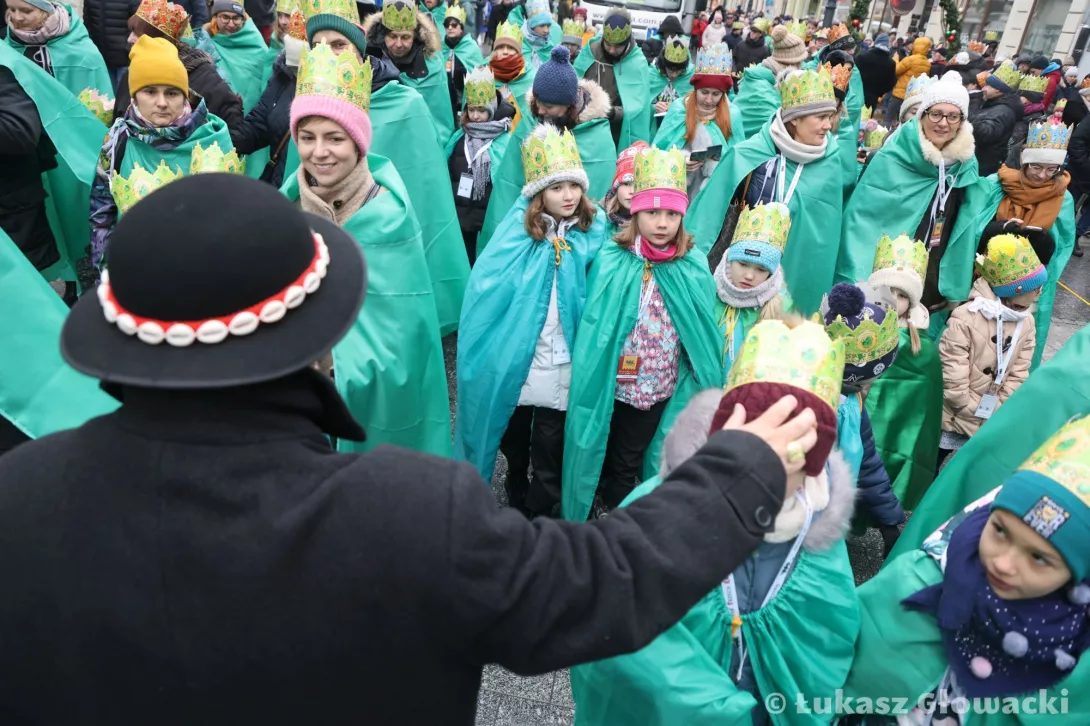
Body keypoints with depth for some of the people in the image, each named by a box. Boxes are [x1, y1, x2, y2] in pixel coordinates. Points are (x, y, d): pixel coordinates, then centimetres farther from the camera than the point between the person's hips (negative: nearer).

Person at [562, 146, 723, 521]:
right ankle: (587, 517, 41)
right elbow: (592, 327, -11)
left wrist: (703, 383, -2)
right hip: (610, 384, -1)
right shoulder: (611, 260, -13)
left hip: (660, 387, 1)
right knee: (599, 456, 18)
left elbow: (703, 333, -3)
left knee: (627, 464, 18)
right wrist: (589, 384, -12)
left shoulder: (694, 266, -7)